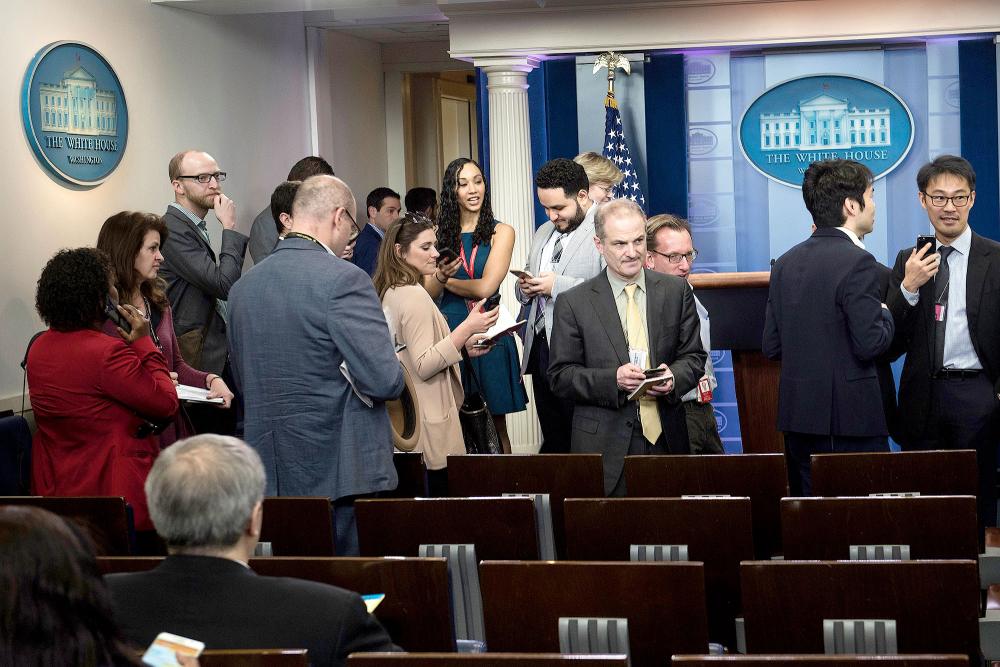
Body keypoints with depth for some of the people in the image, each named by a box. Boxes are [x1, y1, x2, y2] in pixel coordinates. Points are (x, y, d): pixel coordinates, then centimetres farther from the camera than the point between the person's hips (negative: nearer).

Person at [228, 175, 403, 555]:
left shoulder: (243, 286, 8)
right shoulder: (343, 280, -14)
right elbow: (383, 381, -17)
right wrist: (395, 369, 4)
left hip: (271, 476, 7)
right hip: (339, 470, -7)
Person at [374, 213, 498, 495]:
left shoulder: (390, 292, 12)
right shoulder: (414, 296, -15)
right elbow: (423, 367, -19)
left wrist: (462, 346, 13)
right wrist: (466, 329, -23)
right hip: (428, 426, -9)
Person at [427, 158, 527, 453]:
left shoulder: (501, 232, 1)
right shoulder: (440, 233, 8)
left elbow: (485, 287, -8)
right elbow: (428, 293, 3)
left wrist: (447, 281, 3)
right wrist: (440, 276, -17)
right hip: (448, 330, 2)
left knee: (495, 425, 3)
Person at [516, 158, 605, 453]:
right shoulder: (543, 233, 20)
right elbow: (525, 294, 29)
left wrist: (557, 285, -19)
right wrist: (525, 287, 5)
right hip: (540, 348, 8)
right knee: (552, 440, 13)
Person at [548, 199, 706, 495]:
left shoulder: (676, 291, 7)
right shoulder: (573, 303, 0)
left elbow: (694, 357, 11)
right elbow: (560, 376, -1)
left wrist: (673, 377, -11)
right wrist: (613, 380, -16)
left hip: (666, 438, 2)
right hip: (604, 446, -2)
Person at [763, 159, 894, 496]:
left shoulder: (786, 263, 9)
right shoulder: (858, 262, -13)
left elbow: (772, 347, 9)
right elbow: (870, 344, -17)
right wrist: (886, 316, 2)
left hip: (797, 414, 7)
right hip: (849, 417, -7)